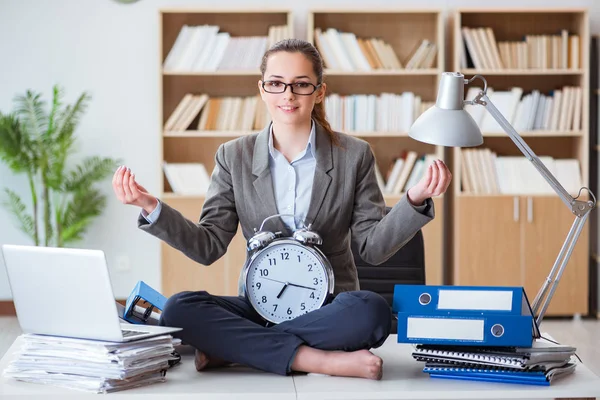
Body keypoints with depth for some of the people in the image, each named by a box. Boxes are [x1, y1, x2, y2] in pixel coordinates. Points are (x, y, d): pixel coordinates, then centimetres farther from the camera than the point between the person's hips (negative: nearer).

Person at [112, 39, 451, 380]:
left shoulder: (354, 155, 1)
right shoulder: (235, 156, 4)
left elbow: (373, 246, -3)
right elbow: (209, 246, 1)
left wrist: (414, 200, -20)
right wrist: (152, 208, -13)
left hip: (330, 306, -1)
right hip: (260, 303, 1)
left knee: (372, 310, -34)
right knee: (179, 309, -26)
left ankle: (233, 347, -21)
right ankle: (320, 360, -28)